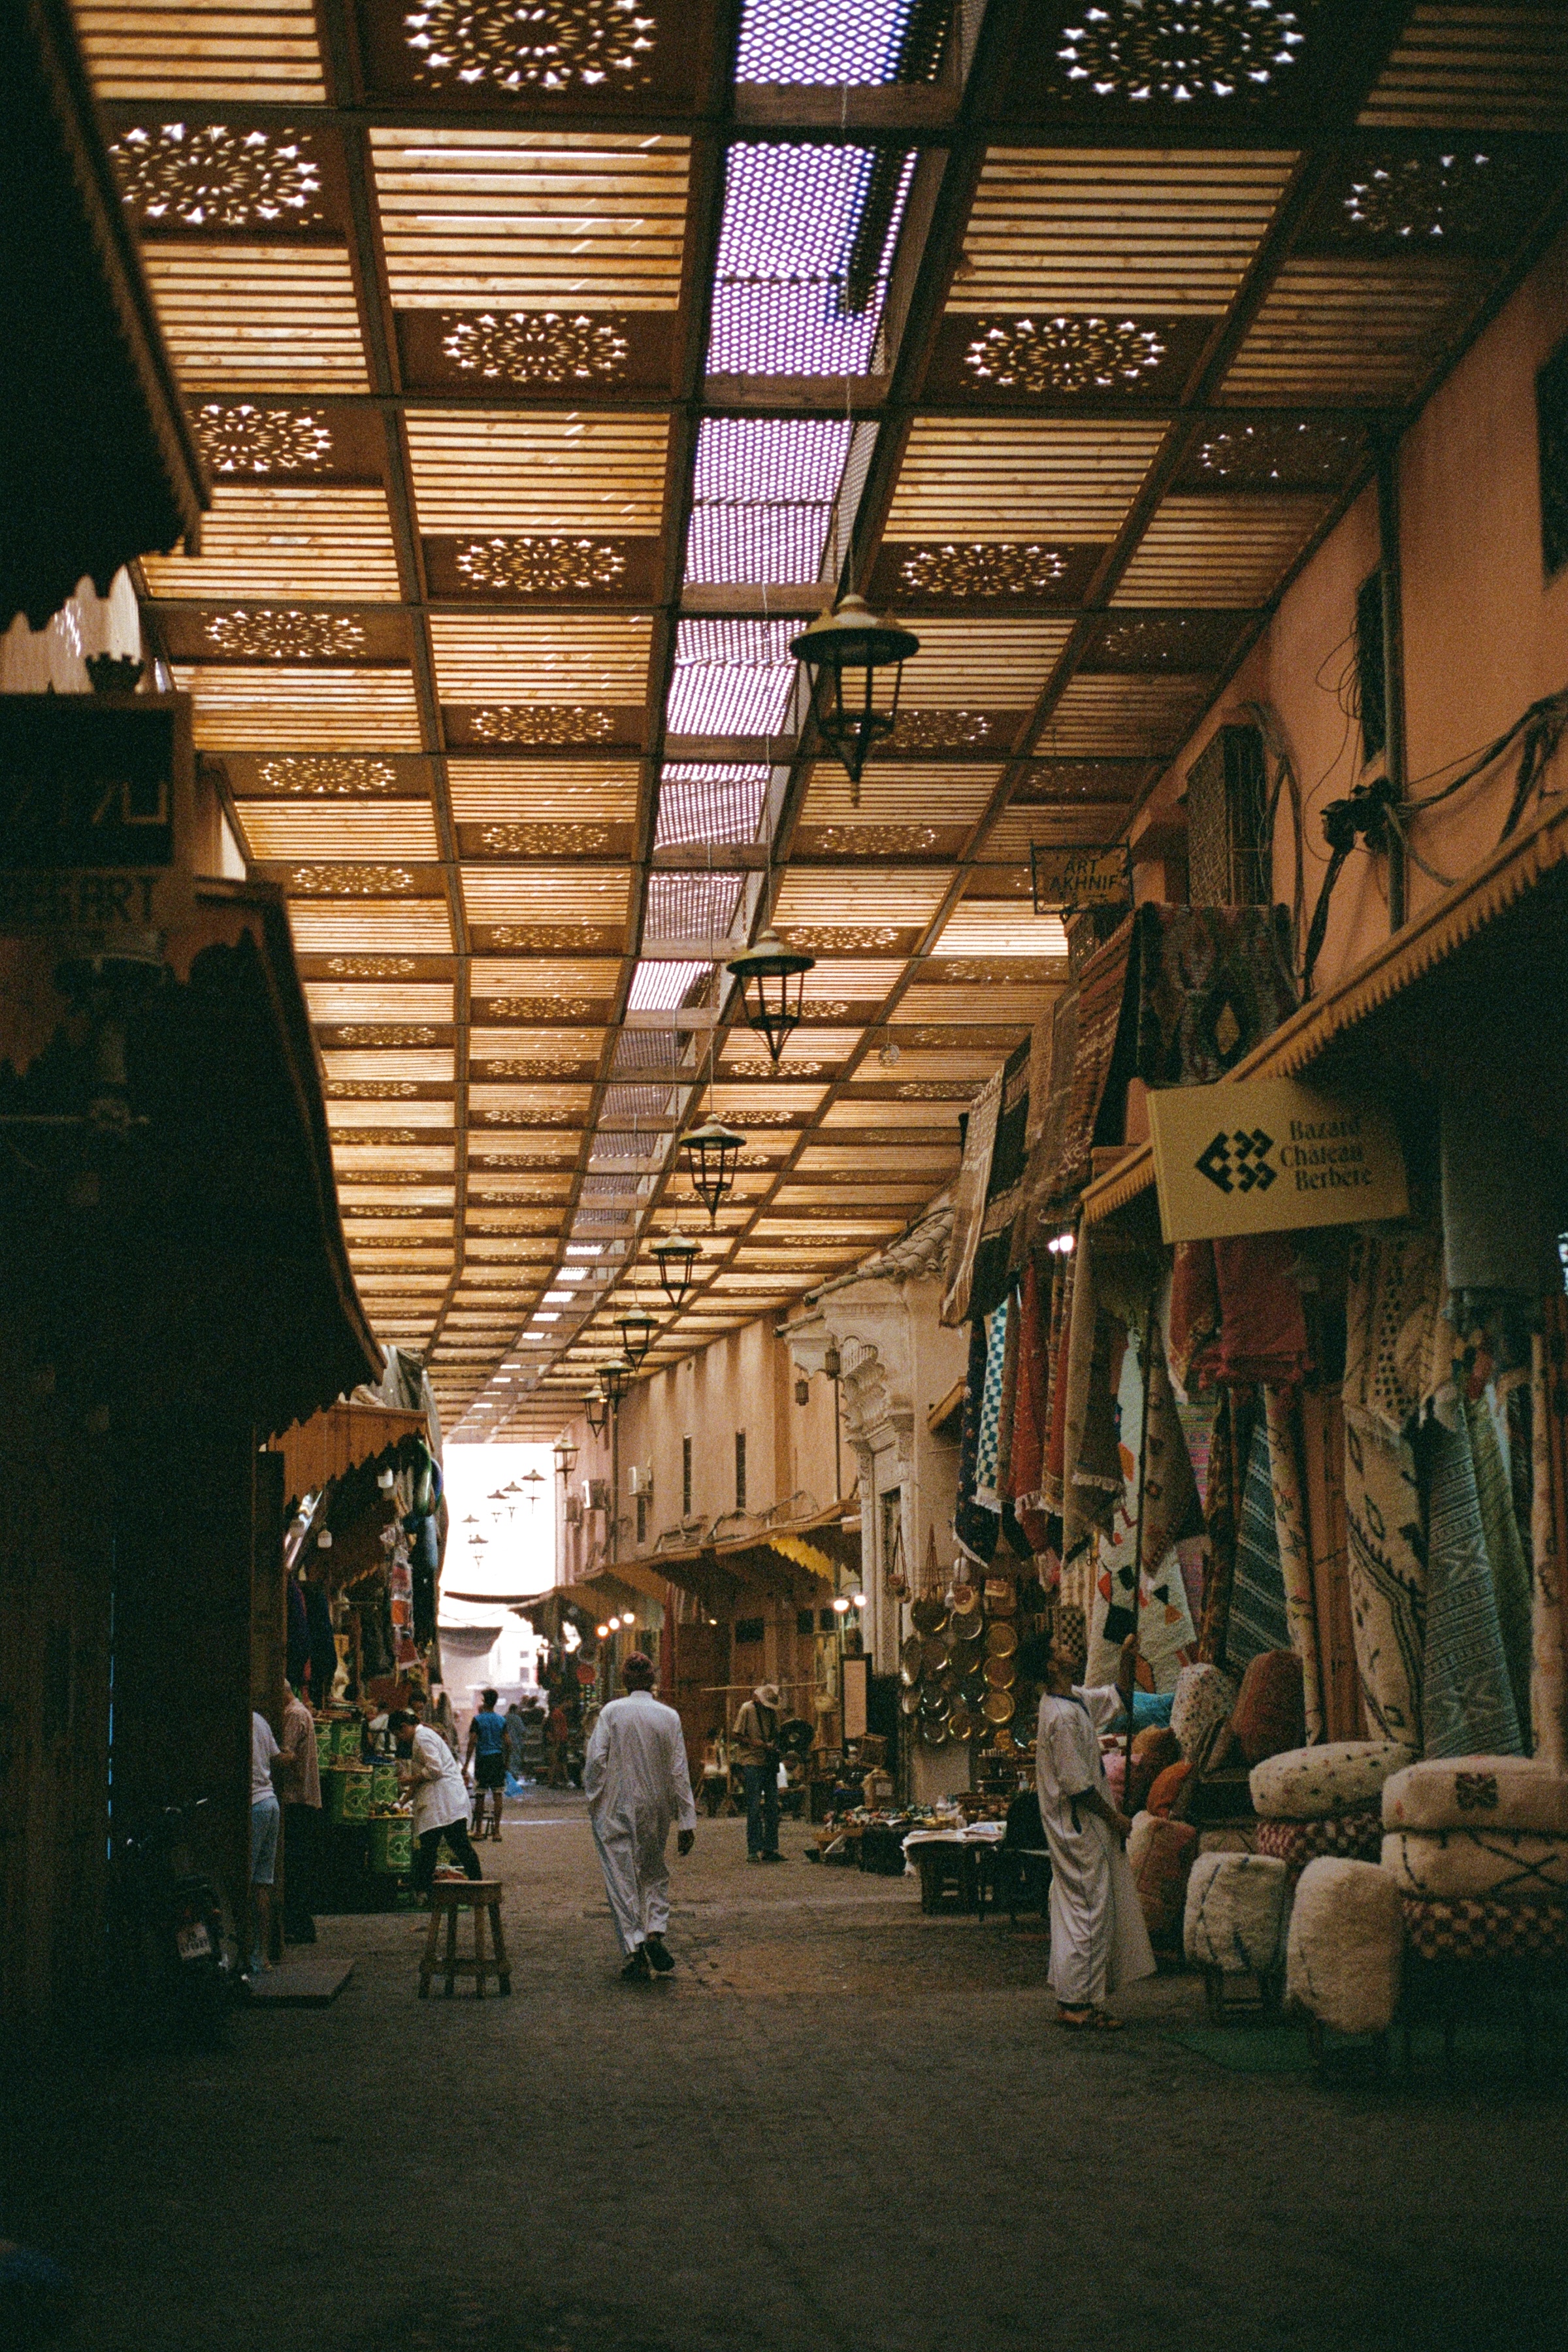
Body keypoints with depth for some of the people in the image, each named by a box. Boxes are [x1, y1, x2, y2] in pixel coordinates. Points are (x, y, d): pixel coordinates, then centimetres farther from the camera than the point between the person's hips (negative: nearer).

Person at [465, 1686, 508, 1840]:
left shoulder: (478, 1720, -5)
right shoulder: (501, 1720, 6)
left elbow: (472, 1743, -8)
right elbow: (507, 1742, 7)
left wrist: (466, 1764, -5)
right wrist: (507, 1762, 17)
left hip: (482, 1759, -3)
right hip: (499, 1759, 3)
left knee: (480, 1796, 3)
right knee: (498, 1794, 3)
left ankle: (478, 1830, 6)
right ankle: (496, 1830, 2)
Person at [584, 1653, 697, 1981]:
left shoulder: (611, 1712, -7)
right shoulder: (670, 1717, -1)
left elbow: (596, 1760, -12)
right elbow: (679, 1772, -1)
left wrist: (594, 1800, 3)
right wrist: (687, 1822, 2)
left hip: (616, 1810, -2)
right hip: (656, 1810, 2)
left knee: (622, 1879, 4)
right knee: (655, 1874, 20)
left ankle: (635, 1953, 0)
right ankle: (655, 1932, -1)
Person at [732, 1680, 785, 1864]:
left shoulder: (773, 1711, 13)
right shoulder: (747, 1710, -5)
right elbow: (738, 1736, -5)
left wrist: (774, 1746, 0)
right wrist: (757, 1744, -18)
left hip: (770, 1763, 6)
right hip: (753, 1763, -6)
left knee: (773, 1807, 7)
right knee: (754, 1809, -6)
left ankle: (771, 1849, 13)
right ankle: (754, 1850, -3)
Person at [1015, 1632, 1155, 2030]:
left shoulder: (1076, 1701, 10)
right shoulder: (1061, 1716, -21)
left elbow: (1119, 1698, 25)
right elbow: (1076, 1783, -22)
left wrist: (1127, 1657, 12)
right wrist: (1113, 1817, -13)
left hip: (1075, 1828, 10)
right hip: (1080, 1827, -10)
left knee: (1073, 1913, 13)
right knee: (1091, 1911, -7)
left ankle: (1069, 2000, 18)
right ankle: (1079, 2004, -5)